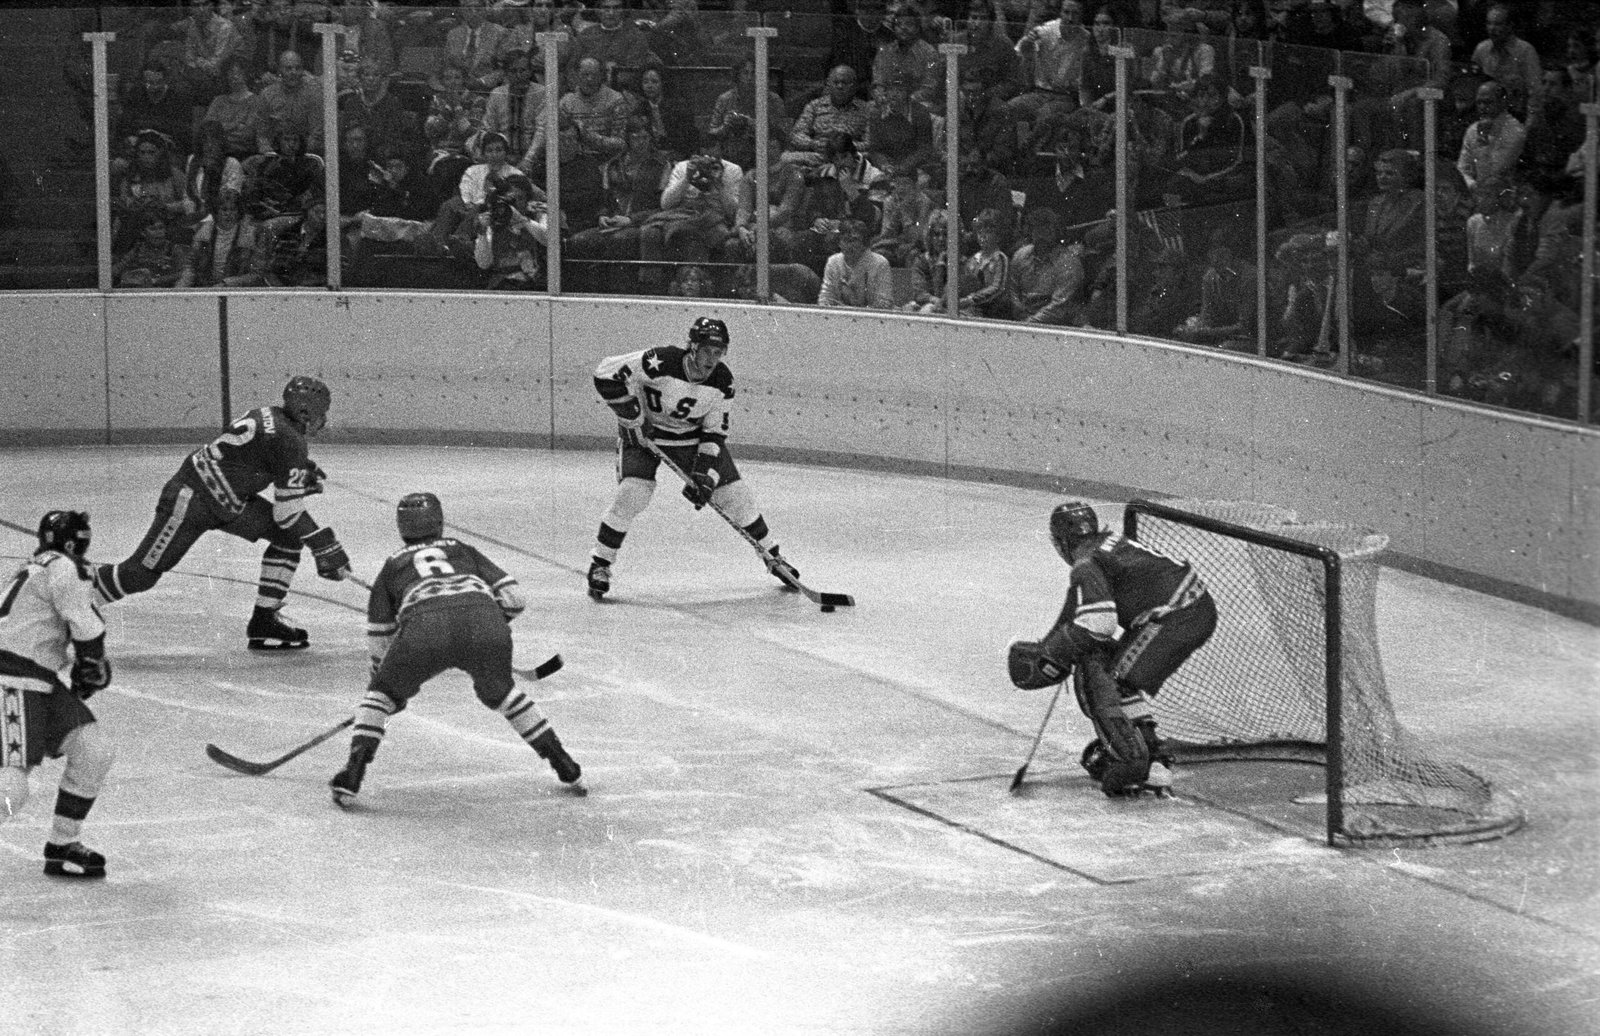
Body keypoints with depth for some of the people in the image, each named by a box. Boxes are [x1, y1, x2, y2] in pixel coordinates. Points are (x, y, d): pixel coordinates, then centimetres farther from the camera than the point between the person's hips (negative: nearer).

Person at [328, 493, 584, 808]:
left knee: (382, 693, 22)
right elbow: (514, 599, 26)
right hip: (484, 620, 2)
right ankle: (565, 768, 30)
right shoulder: (463, 550, 36)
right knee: (499, 693, 30)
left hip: (424, 626, -2)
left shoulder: (393, 565, 34)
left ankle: (351, 778, 5)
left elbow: (379, 636, 35)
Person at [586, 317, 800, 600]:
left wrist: (705, 474, -22)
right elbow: (607, 375, -31)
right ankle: (600, 564, -9)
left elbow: (715, 431, -10)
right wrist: (634, 418, -26)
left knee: (734, 493, 1)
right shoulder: (661, 362, -32)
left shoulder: (722, 381, -17)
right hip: (643, 433, -4)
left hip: (692, 436, 4)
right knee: (633, 492, -24)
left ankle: (772, 556, 20)